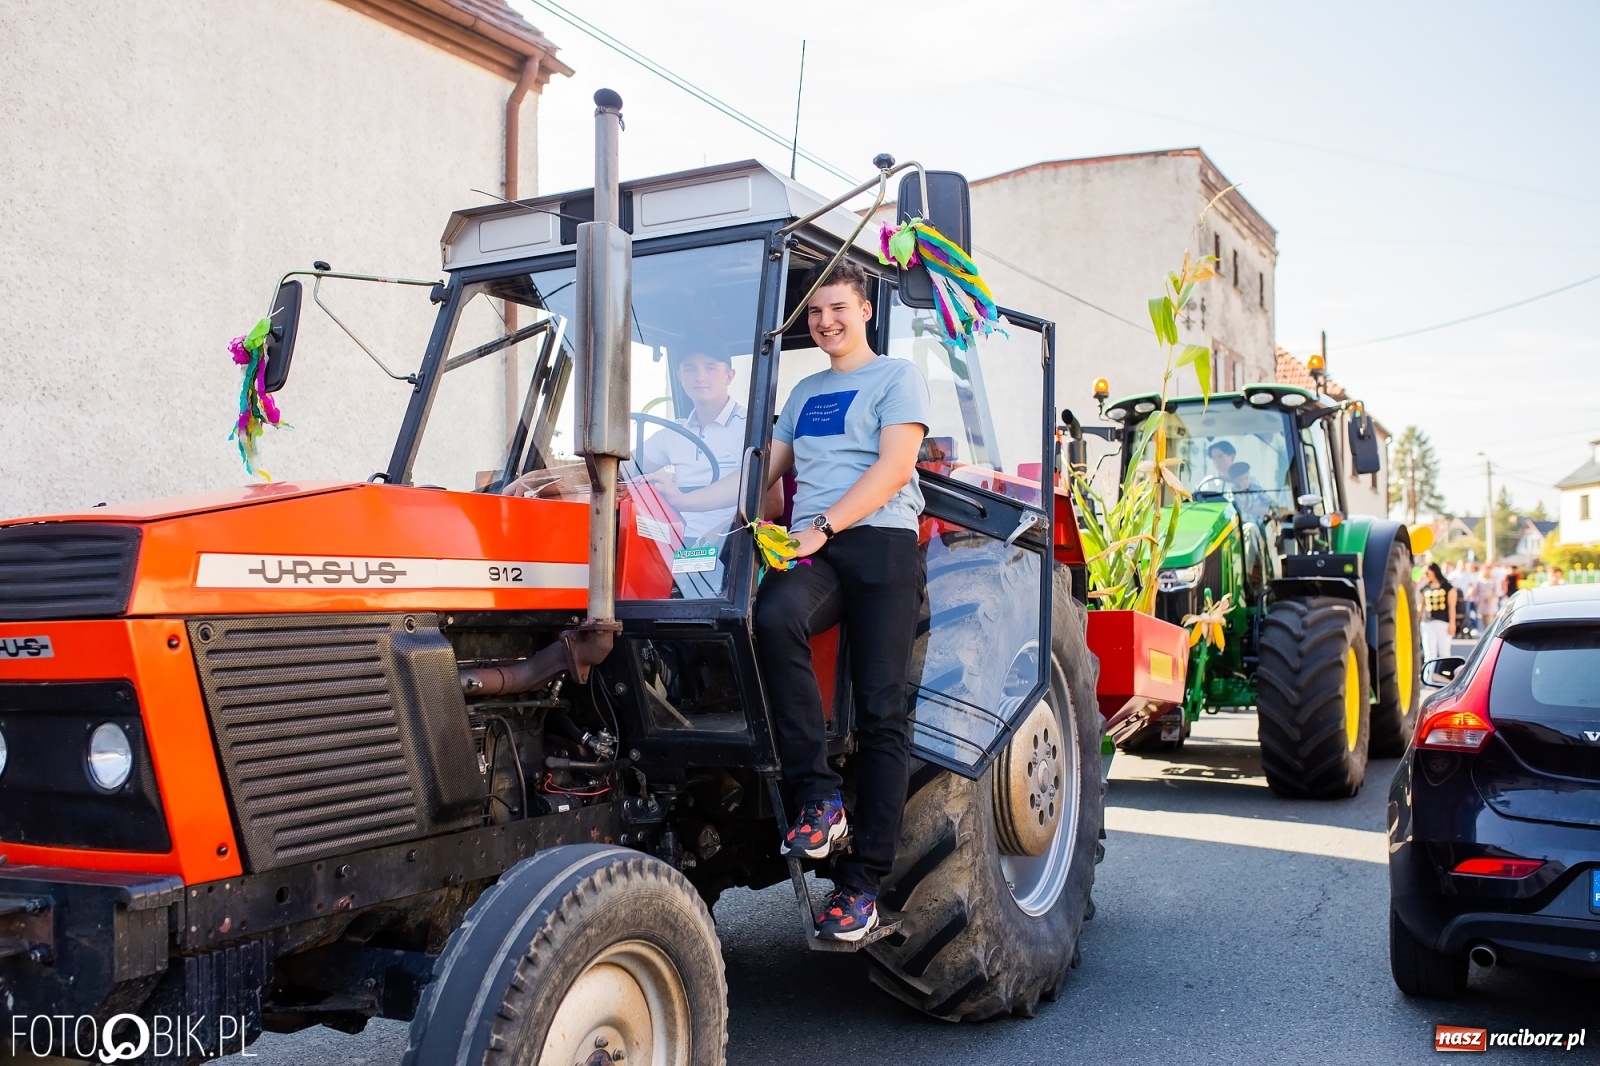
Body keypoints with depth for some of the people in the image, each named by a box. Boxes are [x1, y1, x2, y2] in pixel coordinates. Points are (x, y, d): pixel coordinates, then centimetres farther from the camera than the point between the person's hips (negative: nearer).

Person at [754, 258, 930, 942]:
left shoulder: (897, 378, 7)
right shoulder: (804, 393, 27)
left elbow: (895, 467, -7)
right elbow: (766, 470, 26)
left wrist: (823, 525, -16)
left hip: (880, 544, -4)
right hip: (811, 552, 4)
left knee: (880, 713, -7)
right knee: (774, 614, -32)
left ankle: (862, 882, -3)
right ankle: (817, 794, -24)